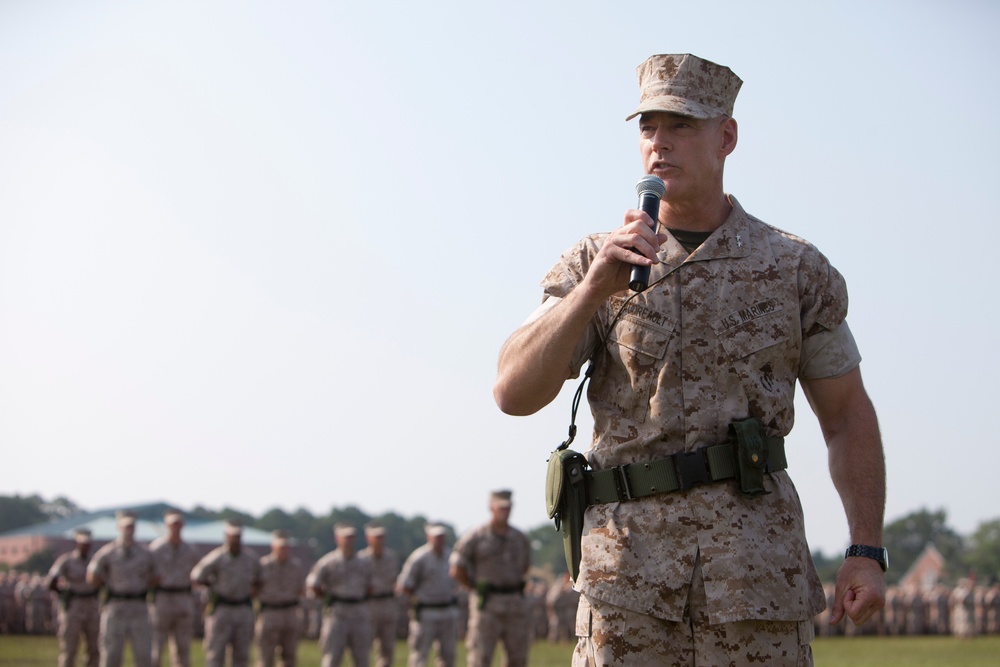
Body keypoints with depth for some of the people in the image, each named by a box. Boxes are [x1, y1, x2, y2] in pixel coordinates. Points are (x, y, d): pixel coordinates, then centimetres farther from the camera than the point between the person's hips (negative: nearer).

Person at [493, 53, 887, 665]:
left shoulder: (795, 268, 7)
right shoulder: (594, 266, 7)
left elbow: (848, 416, 12)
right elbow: (515, 393, -5)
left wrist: (867, 551, 3)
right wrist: (594, 289, -18)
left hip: (759, 564, 0)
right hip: (630, 566, 0)